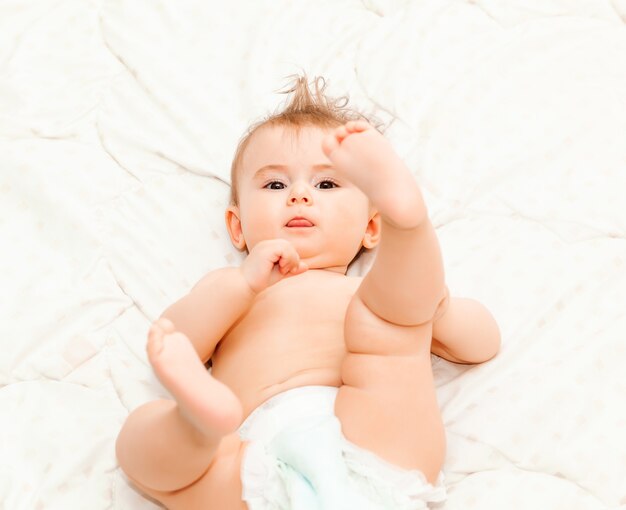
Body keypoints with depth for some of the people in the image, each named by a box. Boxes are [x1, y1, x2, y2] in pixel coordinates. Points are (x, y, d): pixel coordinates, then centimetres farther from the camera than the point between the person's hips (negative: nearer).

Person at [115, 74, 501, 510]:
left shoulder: (383, 292, 33)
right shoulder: (231, 287, 32)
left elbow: (483, 343, 27)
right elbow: (166, 348, 14)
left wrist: (426, 302, 7)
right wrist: (244, 283, 0)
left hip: (375, 445, 0)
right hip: (264, 464, 1)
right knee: (138, 434, -17)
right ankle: (201, 416, -47)